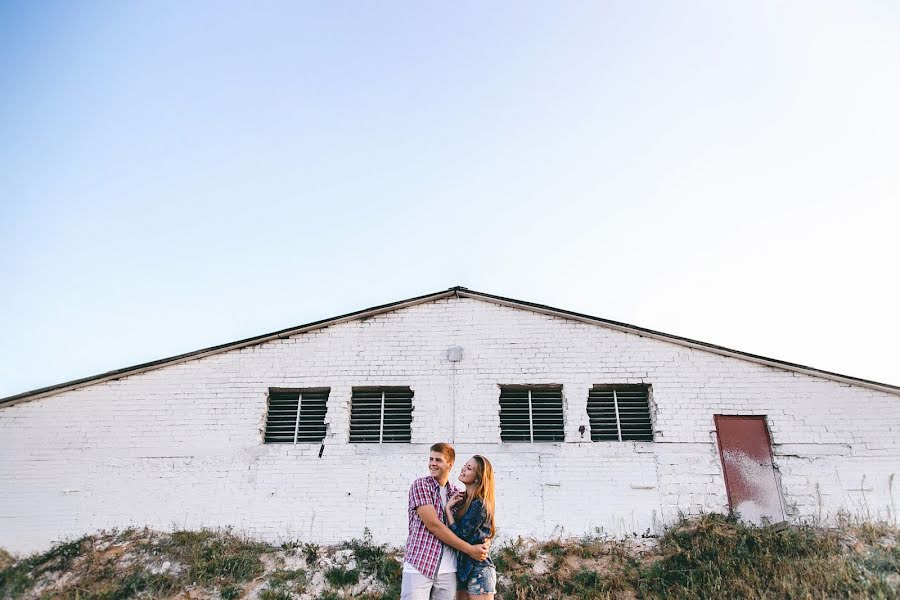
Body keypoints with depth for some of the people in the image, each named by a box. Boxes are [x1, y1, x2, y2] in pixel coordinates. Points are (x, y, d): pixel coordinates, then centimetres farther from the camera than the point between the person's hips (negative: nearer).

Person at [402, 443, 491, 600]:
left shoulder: (457, 494, 11)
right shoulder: (420, 485, -4)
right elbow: (433, 525, -13)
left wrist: (482, 543, -7)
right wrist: (469, 549, -12)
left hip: (448, 572, 4)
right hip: (418, 566, -4)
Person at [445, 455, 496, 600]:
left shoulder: (479, 505, -19)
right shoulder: (462, 499, 5)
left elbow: (460, 536, -19)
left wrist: (448, 508, -13)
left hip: (478, 570, -8)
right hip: (463, 568, 8)